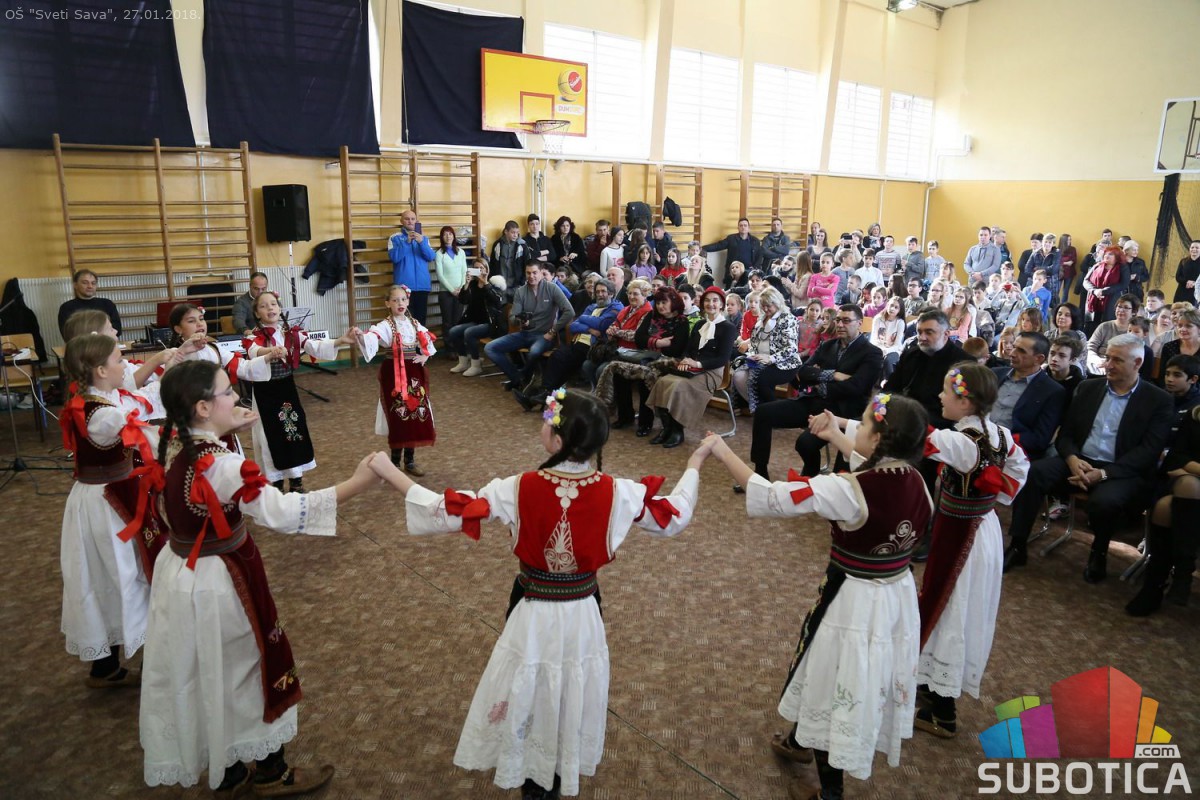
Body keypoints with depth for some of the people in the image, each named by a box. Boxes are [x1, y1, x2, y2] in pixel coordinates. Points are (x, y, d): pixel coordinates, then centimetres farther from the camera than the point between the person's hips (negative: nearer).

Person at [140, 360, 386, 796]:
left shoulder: (176, 444, -4)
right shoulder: (220, 465, -31)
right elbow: (281, 512, -35)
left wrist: (224, 431, 8)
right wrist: (356, 484, -37)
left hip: (181, 574, 9)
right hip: (216, 583, -9)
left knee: (202, 676, 22)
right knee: (244, 674, 12)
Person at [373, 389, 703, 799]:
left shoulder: (519, 490, -23)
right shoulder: (617, 492, -18)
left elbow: (446, 513, -20)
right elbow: (674, 516, -4)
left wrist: (390, 474, -11)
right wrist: (695, 464, 9)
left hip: (533, 613, -2)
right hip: (583, 613, 2)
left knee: (529, 692, 24)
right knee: (571, 694, 26)